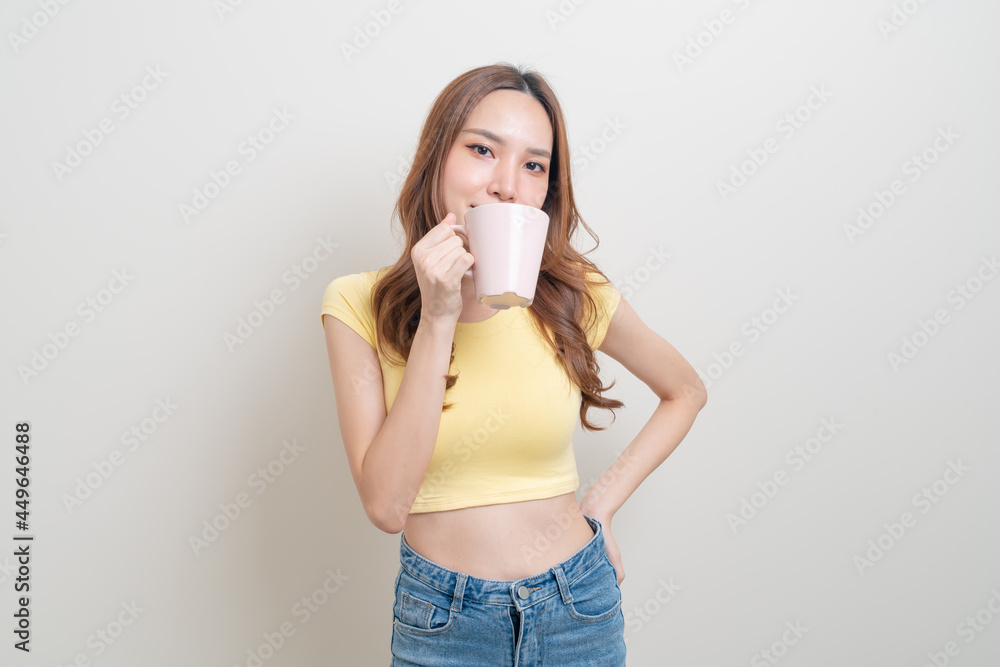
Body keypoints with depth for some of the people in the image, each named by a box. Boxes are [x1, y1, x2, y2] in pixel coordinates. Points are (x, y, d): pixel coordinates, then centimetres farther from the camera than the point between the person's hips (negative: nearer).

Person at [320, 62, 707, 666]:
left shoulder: (574, 295, -9)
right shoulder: (358, 304, -11)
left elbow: (687, 391, 8)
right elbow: (386, 505, -19)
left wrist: (603, 501, -2)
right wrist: (438, 319, -24)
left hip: (578, 608, 1)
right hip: (441, 617, -1)